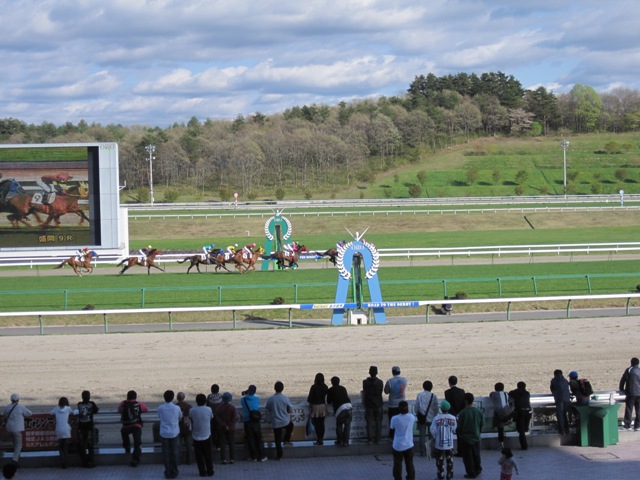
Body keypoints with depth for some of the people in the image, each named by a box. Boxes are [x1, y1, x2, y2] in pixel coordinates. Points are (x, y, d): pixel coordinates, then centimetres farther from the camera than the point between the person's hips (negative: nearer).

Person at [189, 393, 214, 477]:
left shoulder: (192, 410, -10)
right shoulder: (208, 410, -10)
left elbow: (190, 419, 5)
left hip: (196, 436, 0)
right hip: (207, 435, 0)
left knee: (199, 455, 8)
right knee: (208, 454, 11)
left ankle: (202, 472, 9)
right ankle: (210, 472, 14)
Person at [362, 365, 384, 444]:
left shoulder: (365, 382, -13)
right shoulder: (380, 382, -11)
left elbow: (364, 391, -2)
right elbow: (381, 391, 1)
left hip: (369, 405, -1)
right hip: (378, 405, 1)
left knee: (369, 422, 7)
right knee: (378, 422, 12)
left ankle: (370, 439, 5)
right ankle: (377, 439, 16)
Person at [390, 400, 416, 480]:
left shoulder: (395, 418, -17)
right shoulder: (411, 417, -10)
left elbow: (391, 427, 1)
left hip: (397, 446, -2)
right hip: (409, 445, 2)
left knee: (397, 465, 9)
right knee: (409, 464, 14)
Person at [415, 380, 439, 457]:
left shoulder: (419, 395, -4)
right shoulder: (433, 396, -6)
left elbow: (416, 407, -2)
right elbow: (436, 408, 0)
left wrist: (417, 415, 11)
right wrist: (435, 416, 13)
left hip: (422, 419, 0)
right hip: (431, 418, 0)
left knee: (422, 435, 6)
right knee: (431, 436, 10)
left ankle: (423, 452, 4)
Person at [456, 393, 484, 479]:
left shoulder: (462, 413, -19)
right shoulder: (479, 412, -6)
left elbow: (459, 426, -13)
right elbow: (482, 424, 4)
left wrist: (459, 434, 7)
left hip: (465, 438, -4)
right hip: (476, 438, 4)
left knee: (467, 457, 6)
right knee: (476, 455, 20)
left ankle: (471, 473, 9)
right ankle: (477, 471, 29)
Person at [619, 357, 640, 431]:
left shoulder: (629, 370, -4)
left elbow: (623, 380, 0)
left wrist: (621, 389, 15)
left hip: (631, 393, -3)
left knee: (629, 409, 2)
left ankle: (627, 425, 1)